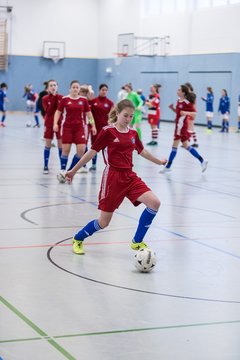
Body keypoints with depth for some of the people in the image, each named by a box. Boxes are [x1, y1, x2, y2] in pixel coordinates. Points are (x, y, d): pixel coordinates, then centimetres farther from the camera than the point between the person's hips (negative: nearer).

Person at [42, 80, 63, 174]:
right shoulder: (45, 99, -3)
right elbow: (48, 112, -14)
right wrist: (53, 99, -18)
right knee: (48, 145, 3)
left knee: (61, 145, 1)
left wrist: (56, 98, -16)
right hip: (49, 123, 0)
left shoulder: (61, 97, -1)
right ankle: (45, 166, 11)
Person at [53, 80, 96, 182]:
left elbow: (88, 114, 10)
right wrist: (55, 123, -10)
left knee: (81, 149, -9)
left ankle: (70, 170, 5)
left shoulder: (83, 100, 5)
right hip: (67, 127, -2)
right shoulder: (65, 99, 0)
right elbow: (58, 112, 3)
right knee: (66, 149, -3)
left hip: (79, 127, 2)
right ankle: (62, 171, 10)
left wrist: (93, 126, 5)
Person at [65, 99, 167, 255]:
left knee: (154, 203, -14)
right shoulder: (108, 131, -9)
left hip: (129, 176, 6)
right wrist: (73, 170, -1)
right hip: (112, 177, -5)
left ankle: (137, 242, 1)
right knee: (104, 222, -1)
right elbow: (92, 152, -4)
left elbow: (142, 151, 25)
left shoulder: (133, 133, 8)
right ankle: (78, 239, 28)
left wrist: (159, 161, 39)